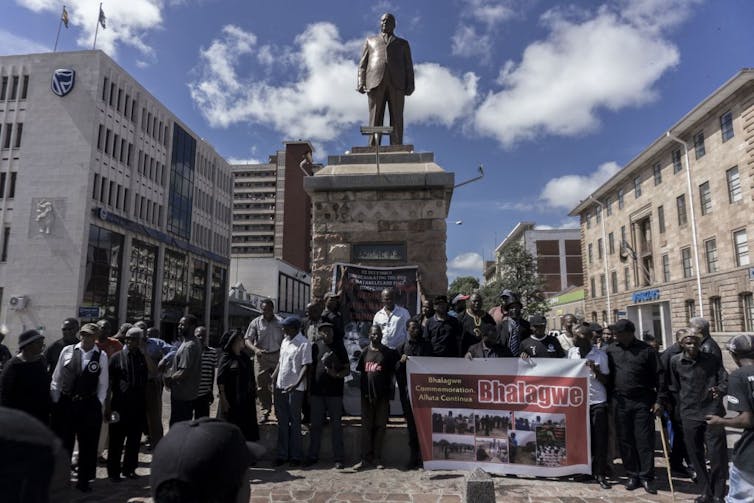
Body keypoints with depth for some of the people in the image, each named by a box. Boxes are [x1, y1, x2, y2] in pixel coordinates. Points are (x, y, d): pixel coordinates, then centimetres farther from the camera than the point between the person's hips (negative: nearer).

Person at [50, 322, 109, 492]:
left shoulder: (101, 356, -5)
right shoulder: (67, 351, -3)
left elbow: (103, 384, 0)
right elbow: (56, 378, 3)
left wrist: (99, 404, -2)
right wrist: (55, 402, 1)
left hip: (89, 405, 0)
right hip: (66, 402, 1)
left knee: (88, 444, 9)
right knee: (63, 442, 13)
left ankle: (84, 480, 26)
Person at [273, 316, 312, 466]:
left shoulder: (304, 344, -12)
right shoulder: (285, 341, 12)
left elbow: (306, 366, -16)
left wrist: (297, 383, -27)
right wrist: (272, 379, 10)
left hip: (295, 388, -7)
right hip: (280, 386, 7)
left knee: (294, 422, 2)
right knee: (282, 421, 12)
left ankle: (295, 455, 12)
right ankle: (282, 454, 21)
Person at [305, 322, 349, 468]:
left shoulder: (339, 347, 1)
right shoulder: (315, 347, 5)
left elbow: (347, 370, 2)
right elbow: (311, 368, 8)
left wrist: (337, 375, -18)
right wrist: (309, 391, 6)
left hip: (335, 392, -2)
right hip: (317, 392, 2)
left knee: (336, 425, 4)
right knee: (315, 425, 10)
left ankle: (338, 458, 12)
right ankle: (313, 455, 23)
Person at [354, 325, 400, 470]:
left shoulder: (388, 352, 0)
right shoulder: (365, 352, 7)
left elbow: (392, 372, 2)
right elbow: (361, 372, 9)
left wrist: (390, 390, -6)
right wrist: (363, 390, 5)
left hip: (382, 394, -2)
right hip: (367, 394, 2)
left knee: (380, 427, 5)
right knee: (366, 427, 7)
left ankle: (377, 458, 15)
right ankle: (365, 458, 14)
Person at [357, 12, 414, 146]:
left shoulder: (403, 44, 28)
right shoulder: (370, 41, 29)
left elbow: (408, 67, 15)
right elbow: (363, 64, 17)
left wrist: (410, 85, -2)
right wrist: (361, 83, 0)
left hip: (397, 83, 0)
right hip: (375, 82, 0)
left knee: (396, 119, -10)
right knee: (375, 120, -10)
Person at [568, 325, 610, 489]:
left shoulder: (600, 355, -6)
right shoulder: (572, 352, 3)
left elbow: (606, 381, -3)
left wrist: (595, 370, -19)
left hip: (597, 402, -3)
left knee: (599, 439, 0)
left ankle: (600, 474, 9)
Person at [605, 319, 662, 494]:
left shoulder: (646, 350, -3)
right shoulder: (611, 350, 4)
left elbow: (657, 376, -1)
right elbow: (607, 375, 10)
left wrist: (658, 400, -5)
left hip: (643, 401, -3)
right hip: (620, 401, 3)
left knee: (644, 440, 1)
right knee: (625, 441, 7)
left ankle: (646, 477, 12)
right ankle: (632, 475, 19)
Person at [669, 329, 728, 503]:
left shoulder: (711, 360, -1)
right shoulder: (675, 362, 0)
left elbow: (725, 380, -1)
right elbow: (674, 388, 7)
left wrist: (719, 390, -22)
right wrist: (678, 409, 6)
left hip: (712, 413, -1)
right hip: (689, 415, 2)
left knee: (717, 454, 0)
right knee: (696, 456, 10)